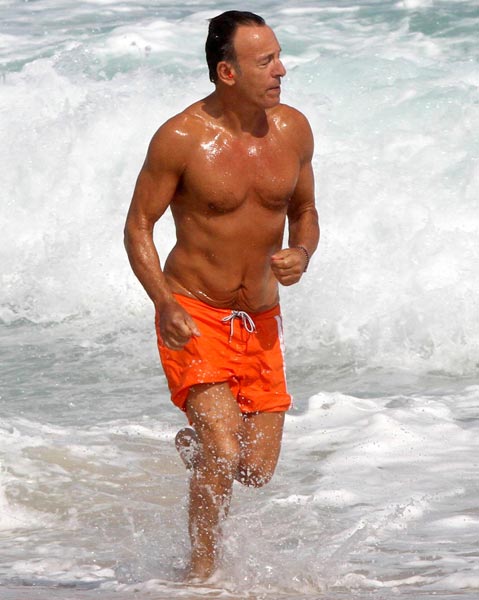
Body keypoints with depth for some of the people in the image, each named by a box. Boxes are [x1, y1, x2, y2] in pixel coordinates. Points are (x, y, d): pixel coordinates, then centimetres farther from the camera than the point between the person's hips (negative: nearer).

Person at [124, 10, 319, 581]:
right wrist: (164, 304, -21)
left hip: (261, 320, 5)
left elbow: (304, 211, 14)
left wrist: (301, 253, -10)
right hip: (193, 315, -5)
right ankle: (202, 574, 7)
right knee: (224, 456, -16)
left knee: (257, 470, 5)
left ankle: (194, 444, 39)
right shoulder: (181, 138, -16)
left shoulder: (293, 130, -2)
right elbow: (138, 225, -8)